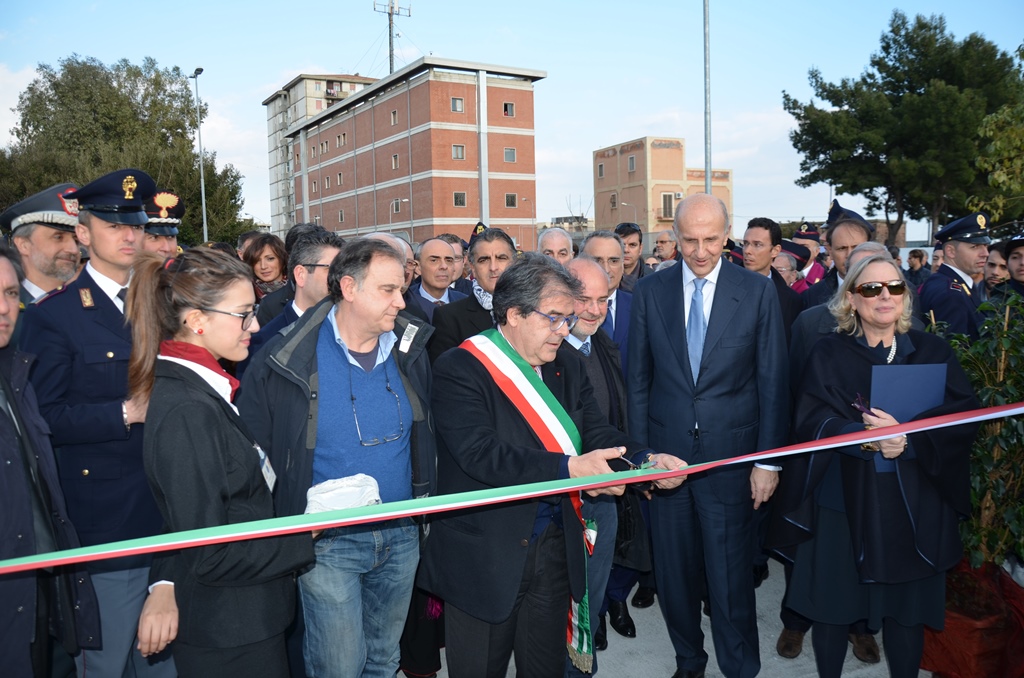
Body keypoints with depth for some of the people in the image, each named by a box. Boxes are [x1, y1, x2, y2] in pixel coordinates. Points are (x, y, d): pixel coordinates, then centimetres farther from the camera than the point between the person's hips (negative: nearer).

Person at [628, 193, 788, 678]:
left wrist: (769, 460, -4)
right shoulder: (649, 292, 2)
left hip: (730, 452, -2)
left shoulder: (758, 292, -2)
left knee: (730, 573, 5)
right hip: (665, 451, 2)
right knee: (675, 570, 14)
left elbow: (773, 382, -1)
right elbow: (638, 379, 5)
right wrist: (639, 453, 2)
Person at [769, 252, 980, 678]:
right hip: (844, 504, -1)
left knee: (906, 609, 9)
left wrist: (909, 439, -22)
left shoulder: (934, 352, 6)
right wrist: (864, 436, -27)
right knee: (834, 604, 7)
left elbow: (965, 417, -6)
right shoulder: (828, 355, 2)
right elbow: (812, 420, -10)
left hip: (915, 507, 1)